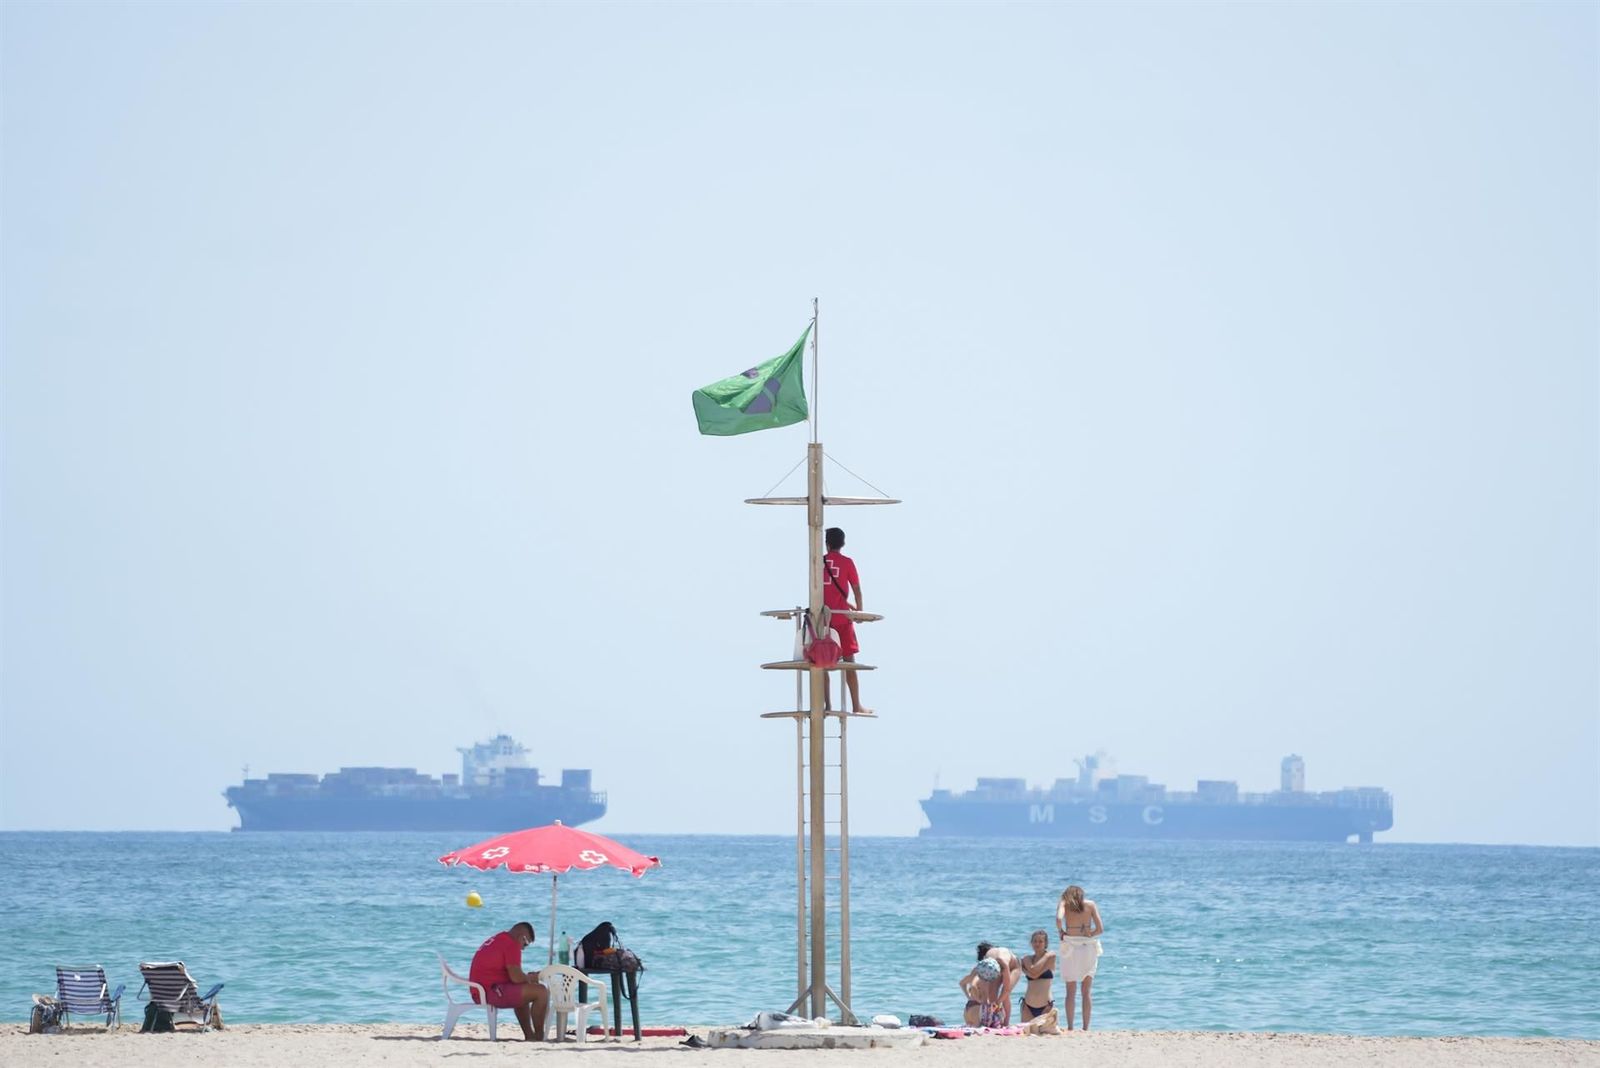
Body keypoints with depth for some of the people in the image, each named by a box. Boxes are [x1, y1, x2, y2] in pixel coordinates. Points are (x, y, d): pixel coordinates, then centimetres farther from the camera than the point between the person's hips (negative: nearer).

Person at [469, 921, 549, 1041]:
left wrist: (528, 978, 15)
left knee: (522, 994, 34)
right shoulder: (512, 944, -10)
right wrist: (531, 978, 2)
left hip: (479, 992, 11)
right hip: (491, 991, -11)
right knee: (541, 992, -11)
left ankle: (529, 1036, 31)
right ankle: (539, 1038, -5)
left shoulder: (496, 940, 21)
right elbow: (516, 977, -17)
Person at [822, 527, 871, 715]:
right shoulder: (847, 563, -3)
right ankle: (856, 705, 1)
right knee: (849, 660, 3)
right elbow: (856, 589, -2)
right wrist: (859, 610, 14)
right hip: (841, 618, -2)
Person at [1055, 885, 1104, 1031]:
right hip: (1089, 947, 1)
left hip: (1070, 947, -1)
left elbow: (1059, 919, -20)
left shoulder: (1064, 903, 1)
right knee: (1086, 991, 8)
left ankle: (1070, 1027, 5)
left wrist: (1061, 932, -3)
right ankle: (1086, 1027, 5)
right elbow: (1100, 928, -4)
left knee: (1071, 991, 7)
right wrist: (1089, 935, 12)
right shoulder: (1091, 905, 4)